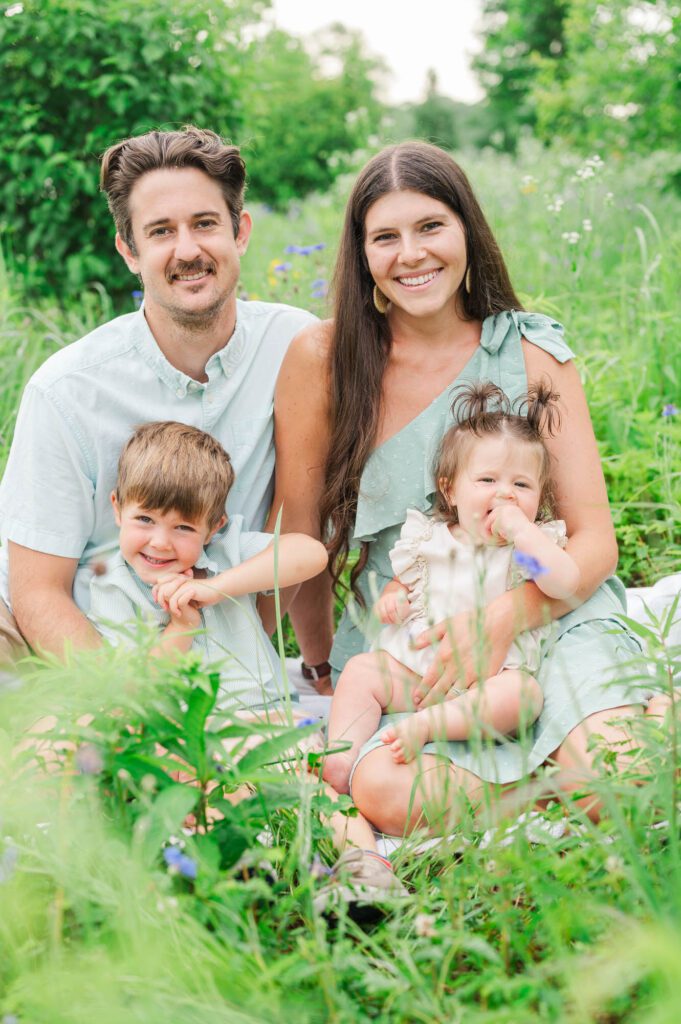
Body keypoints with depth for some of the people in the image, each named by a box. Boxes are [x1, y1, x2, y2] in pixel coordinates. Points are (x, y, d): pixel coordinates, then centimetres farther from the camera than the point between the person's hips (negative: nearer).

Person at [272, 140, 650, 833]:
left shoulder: (533, 354, 2)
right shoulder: (322, 359, 0)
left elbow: (595, 541, -2)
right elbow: (299, 536, 6)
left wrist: (504, 617, -19)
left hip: (547, 615, 0)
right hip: (401, 641, 1)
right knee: (387, 792, -31)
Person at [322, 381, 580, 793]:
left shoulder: (538, 542, 4)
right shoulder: (427, 539, 12)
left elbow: (565, 582, -17)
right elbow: (402, 584, 25)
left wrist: (521, 529, -17)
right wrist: (392, 600, 1)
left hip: (492, 674, -3)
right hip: (414, 668, 3)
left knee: (523, 694, -33)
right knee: (361, 670, -15)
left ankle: (427, 725, -39)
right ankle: (342, 755, -24)